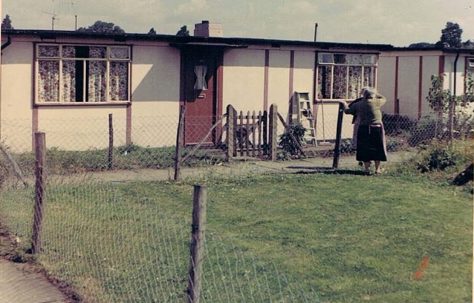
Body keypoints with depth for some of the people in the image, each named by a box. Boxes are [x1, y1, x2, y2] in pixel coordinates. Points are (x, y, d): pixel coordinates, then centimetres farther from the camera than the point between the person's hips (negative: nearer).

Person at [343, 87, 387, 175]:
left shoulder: (358, 104, 0)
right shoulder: (376, 102, -5)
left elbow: (347, 111, 11)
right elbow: (384, 98, 17)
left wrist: (345, 105, 32)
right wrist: (375, 93, 29)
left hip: (363, 129, 1)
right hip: (376, 129, -1)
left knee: (365, 149, 9)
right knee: (377, 149, 9)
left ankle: (367, 168, 8)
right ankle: (377, 169, 13)